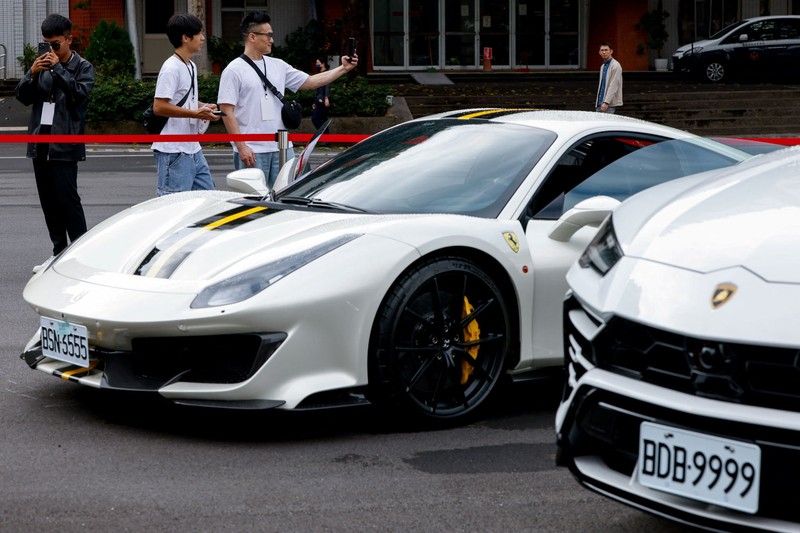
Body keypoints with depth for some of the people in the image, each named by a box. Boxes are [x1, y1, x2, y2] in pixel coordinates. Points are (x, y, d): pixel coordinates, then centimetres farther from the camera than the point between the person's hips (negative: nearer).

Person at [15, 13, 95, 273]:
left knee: (68, 199, -10)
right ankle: (59, 254, 16)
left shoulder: (83, 67, 0)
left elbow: (80, 93, -17)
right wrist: (32, 73, -8)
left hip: (64, 145, -6)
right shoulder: (43, 63, 13)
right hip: (40, 143, 6)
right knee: (48, 202, 9)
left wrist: (58, 68, -18)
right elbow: (22, 96, 9)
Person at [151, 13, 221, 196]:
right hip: (174, 152, -10)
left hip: (193, 149, 10)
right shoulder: (171, 69, -14)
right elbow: (159, 107, -21)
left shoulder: (191, 67, 16)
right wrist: (196, 113, -20)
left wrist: (203, 106, 9)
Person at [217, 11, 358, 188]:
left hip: (282, 147, 6)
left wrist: (343, 68, 5)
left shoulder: (278, 66, 12)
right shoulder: (234, 70, -6)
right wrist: (241, 147, -16)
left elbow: (310, 82, 14)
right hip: (251, 150, -6)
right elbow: (227, 112, -10)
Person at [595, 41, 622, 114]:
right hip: (600, 104, 8)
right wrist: (598, 102, 17)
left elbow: (613, 86, -17)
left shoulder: (615, 66, -10)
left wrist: (606, 102, -22)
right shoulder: (603, 66, 18)